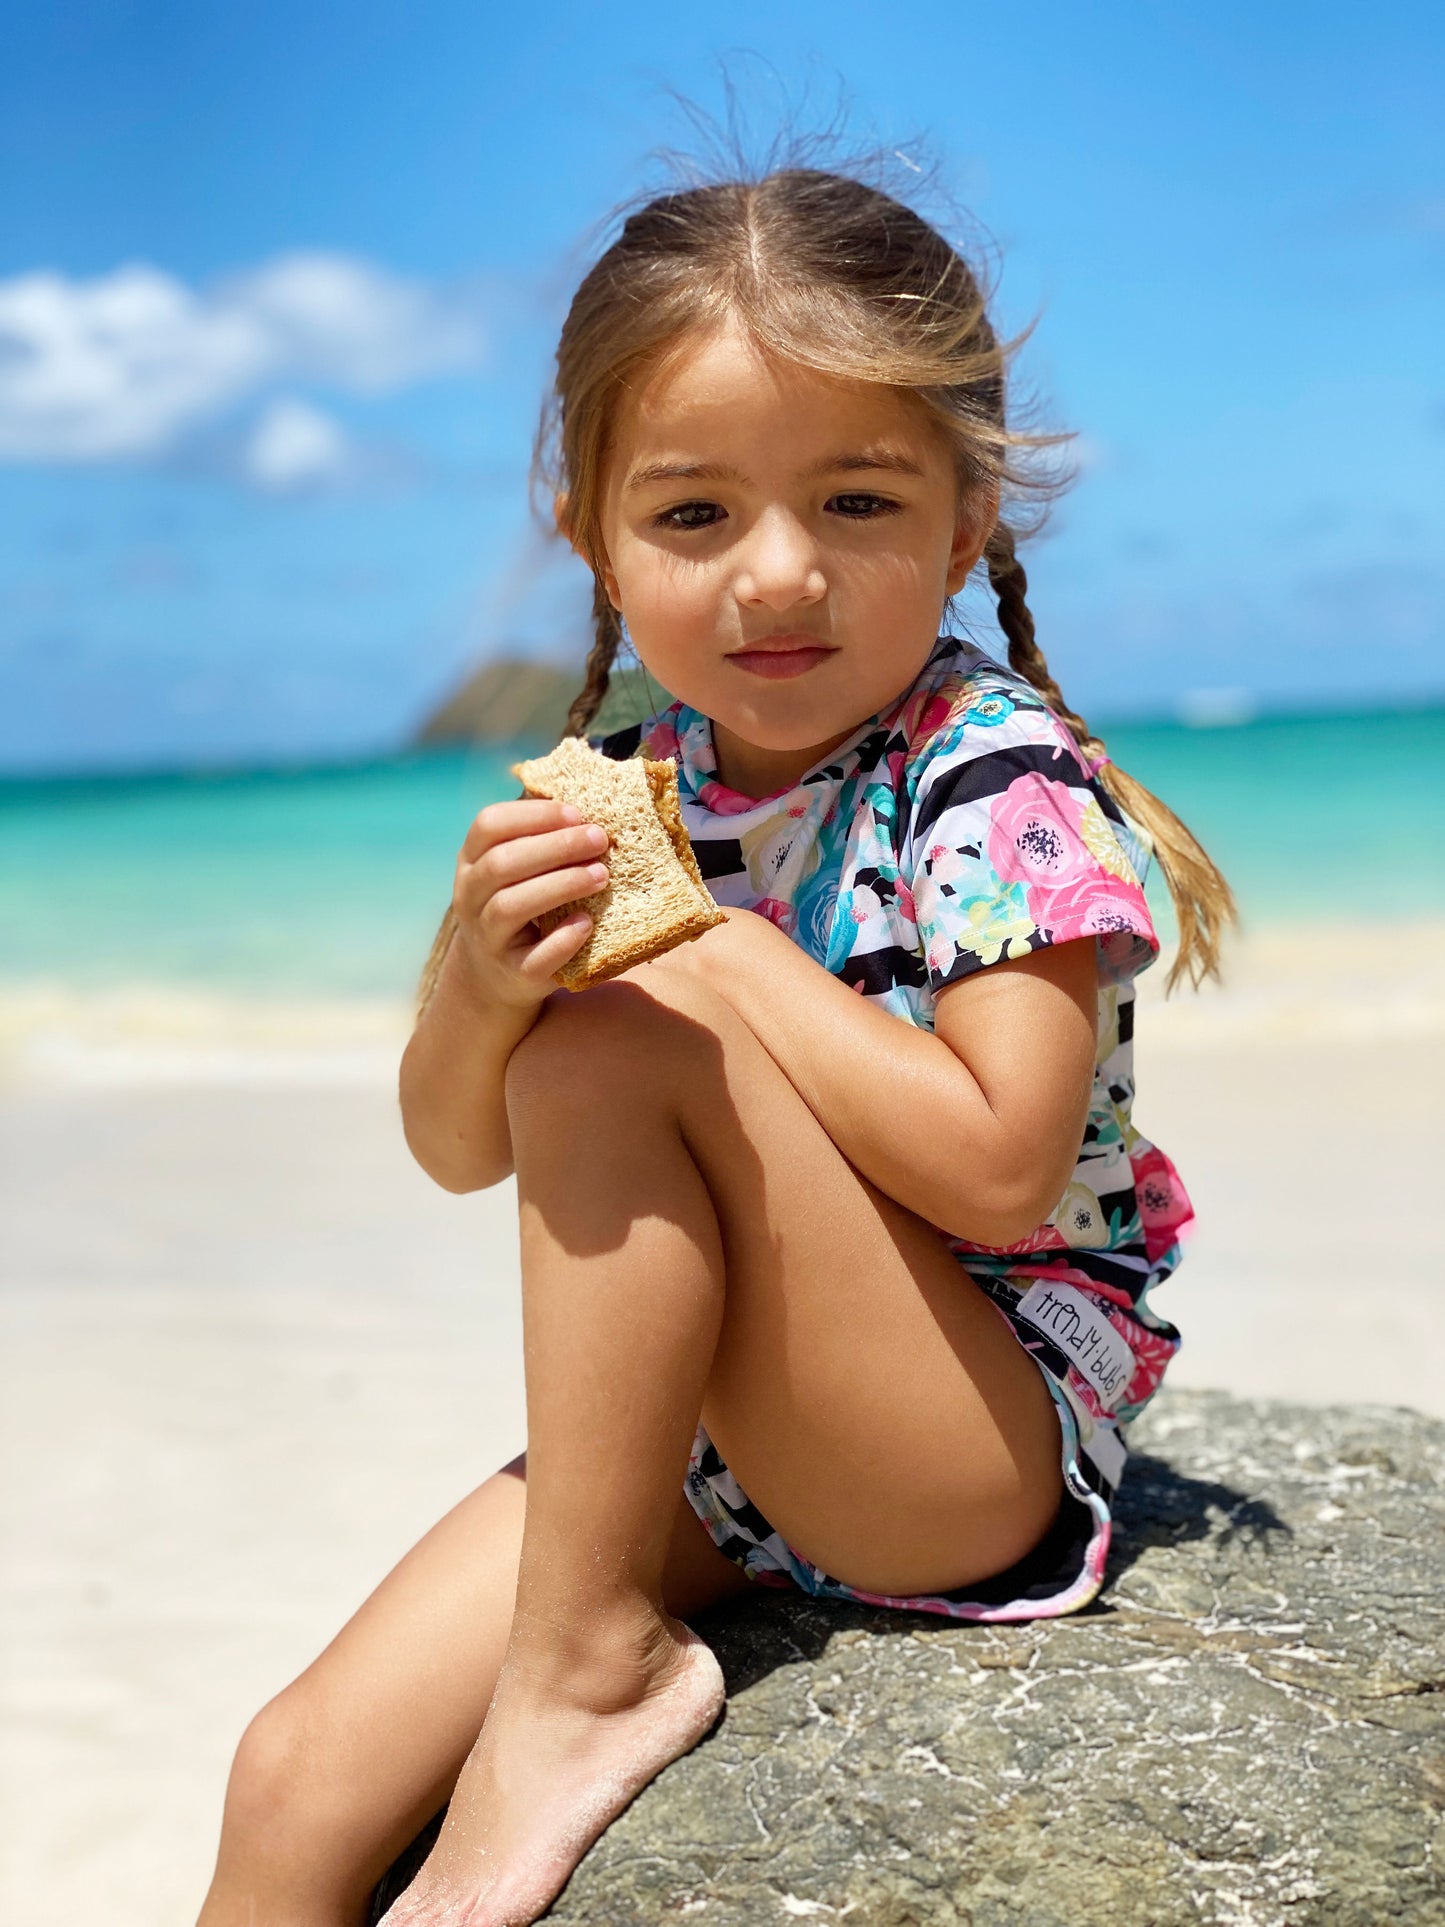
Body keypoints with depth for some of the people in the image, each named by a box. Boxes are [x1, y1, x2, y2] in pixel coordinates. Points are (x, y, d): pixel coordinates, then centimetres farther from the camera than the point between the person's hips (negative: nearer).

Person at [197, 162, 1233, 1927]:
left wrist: (715, 942, -22)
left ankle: (585, 1667, -16)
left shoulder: (997, 779, -15)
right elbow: (458, 1151, 5)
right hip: (687, 1448, 6)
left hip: (991, 1453, -5)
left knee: (627, 1029, -28)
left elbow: (998, 1168, -26)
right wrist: (482, 976, -18)